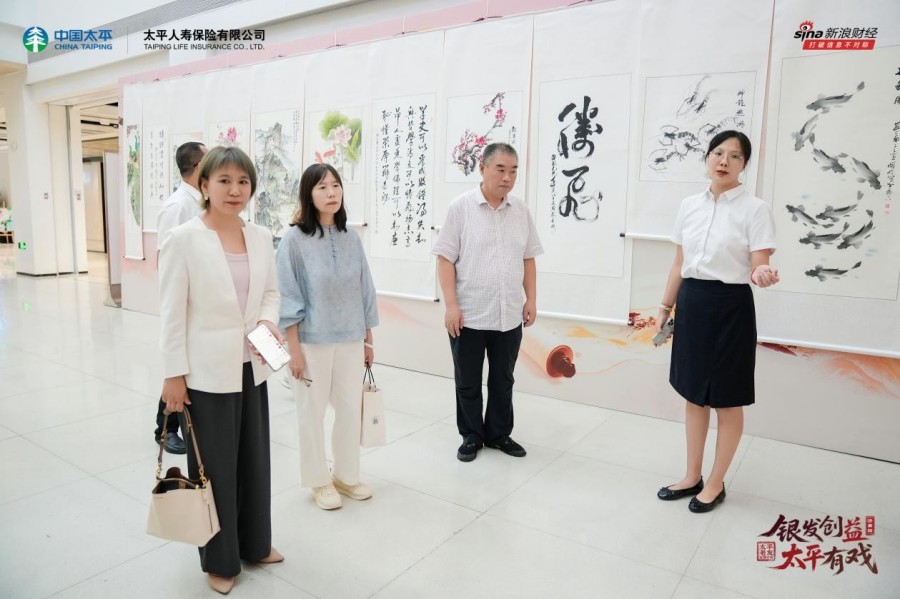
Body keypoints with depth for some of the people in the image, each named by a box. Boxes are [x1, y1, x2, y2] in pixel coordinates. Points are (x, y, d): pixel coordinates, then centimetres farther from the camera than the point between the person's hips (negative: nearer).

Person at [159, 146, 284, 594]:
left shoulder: (261, 237, 3)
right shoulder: (183, 239, -11)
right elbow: (172, 312, -11)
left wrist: (268, 320, -8)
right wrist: (173, 374, -11)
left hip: (251, 368, 5)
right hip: (207, 373, -5)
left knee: (255, 460, 18)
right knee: (214, 467, 10)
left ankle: (255, 543, 40)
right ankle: (220, 559, 32)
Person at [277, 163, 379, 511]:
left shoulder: (351, 238, 2)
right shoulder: (294, 239, -10)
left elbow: (365, 291, 8)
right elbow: (288, 299, -9)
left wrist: (368, 340, 9)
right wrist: (294, 349, -10)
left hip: (351, 340, 4)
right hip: (312, 342, -4)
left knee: (351, 409, 13)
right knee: (312, 412, 9)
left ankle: (347, 475, 33)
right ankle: (319, 481, 29)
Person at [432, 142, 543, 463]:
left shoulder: (521, 210, 5)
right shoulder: (461, 206, -7)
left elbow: (528, 258, 12)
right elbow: (445, 258, -8)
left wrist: (531, 299, 8)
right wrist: (451, 304, -13)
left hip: (509, 315, 4)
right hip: (469, 315, -3)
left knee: (503, 380, 15)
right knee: (468, 382, 10)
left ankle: (499, 433, 32)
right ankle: (471, 436, 27)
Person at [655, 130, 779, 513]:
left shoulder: (754, 209, -8)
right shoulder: (689, 206, 6)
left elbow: (759, 265, -12)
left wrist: (763, 275, -35)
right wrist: (666, 306, 13)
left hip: (730, 306, -5)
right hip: (691, 303, 5)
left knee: (727, 400, 7)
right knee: (694, 395, 14)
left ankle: (715, 484, 24)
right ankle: (692, 476, 30)